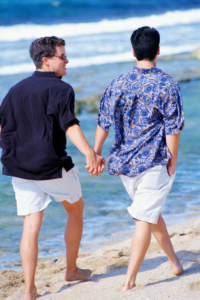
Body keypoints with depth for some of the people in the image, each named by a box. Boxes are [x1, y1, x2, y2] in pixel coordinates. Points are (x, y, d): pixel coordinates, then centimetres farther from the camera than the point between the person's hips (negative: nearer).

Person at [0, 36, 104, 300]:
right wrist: (90, 154, -35)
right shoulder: (60, 89, -10)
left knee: (31, 225, 5)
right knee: (76, 209, 20)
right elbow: (70, 125, -25)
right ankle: (72, 270, 30)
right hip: (53, 167, -5)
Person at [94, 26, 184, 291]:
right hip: (154, 161, -5)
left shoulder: (118, 84, 1)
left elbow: (103, 123, 3)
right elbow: (173, 129, -12)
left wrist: (95, 154, 12)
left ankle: (175, 262, 34)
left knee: (151, 212, 21)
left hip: (124, 160, 5)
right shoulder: (167, 85, -10)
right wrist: (172, 159, -2)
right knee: (145, 218, -3)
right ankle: (130, 282, -7)